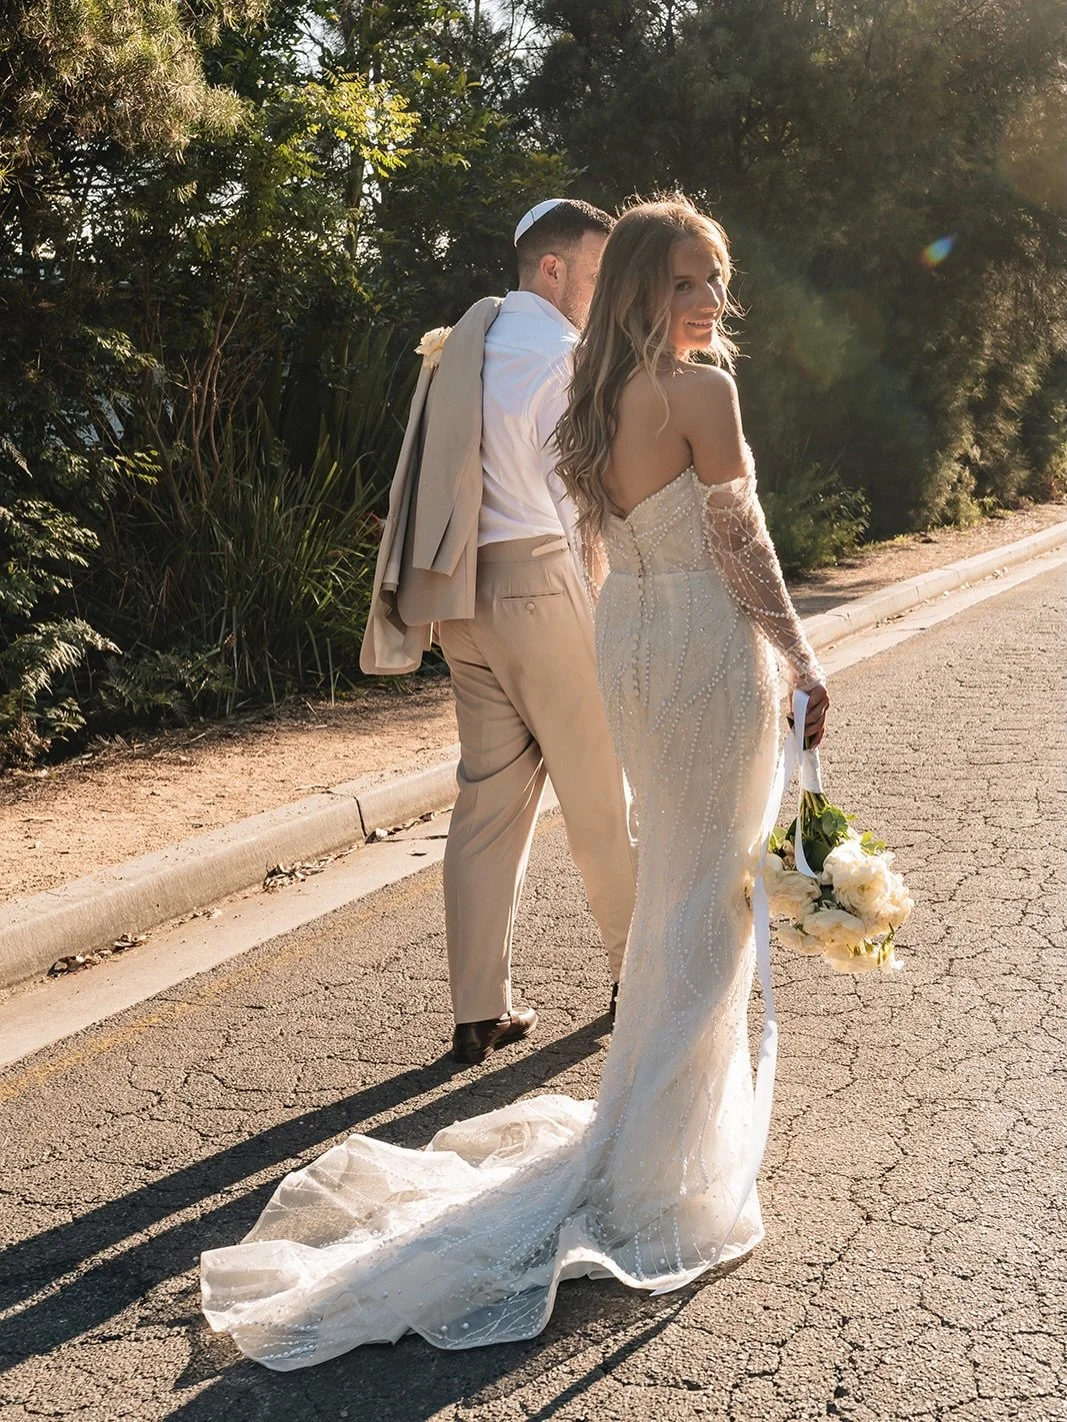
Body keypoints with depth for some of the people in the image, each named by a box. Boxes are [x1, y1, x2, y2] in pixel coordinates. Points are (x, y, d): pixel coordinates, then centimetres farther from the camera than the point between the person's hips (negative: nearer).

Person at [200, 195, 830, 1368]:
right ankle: (650, 1174, 10)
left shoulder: (590, 399, 8)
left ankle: (680, 1101, 39)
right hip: (710, 652, -8)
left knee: (670, 878, 22)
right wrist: (799, 660, -9)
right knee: (708, 901, 2)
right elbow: (740, 543, -17)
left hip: (627, 646, 8)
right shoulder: (701, 391, -17)